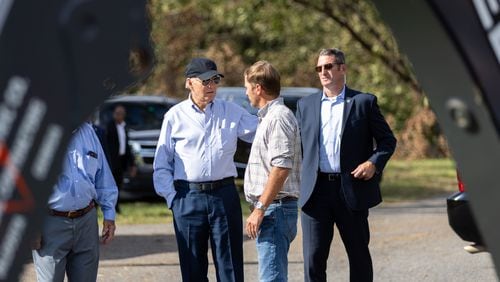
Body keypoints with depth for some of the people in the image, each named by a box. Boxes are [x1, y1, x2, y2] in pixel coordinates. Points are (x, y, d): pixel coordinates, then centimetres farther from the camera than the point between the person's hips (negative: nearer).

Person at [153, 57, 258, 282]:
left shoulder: (231, 112, 8)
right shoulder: (175, 116, 5)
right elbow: (161, 164, 7)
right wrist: (171, 196, -2)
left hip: (224, 194, 1)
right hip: (188, 198, -1)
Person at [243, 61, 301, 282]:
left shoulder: (279, 118, -13)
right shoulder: (269, 117, 20)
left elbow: (281, 168, -22)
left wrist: (259, 209, -22)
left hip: (275, 208, -11)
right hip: (270, 209, 11)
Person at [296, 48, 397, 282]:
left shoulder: (364, 102, 4)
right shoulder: (305, 105, 13)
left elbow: (387, 140, 6)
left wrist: (374, 163, -10)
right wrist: (299, 179, 1)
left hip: (352, 190, -2)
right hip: (315, 191, 2)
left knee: (359, 255, 9)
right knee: (313, 258, -1)